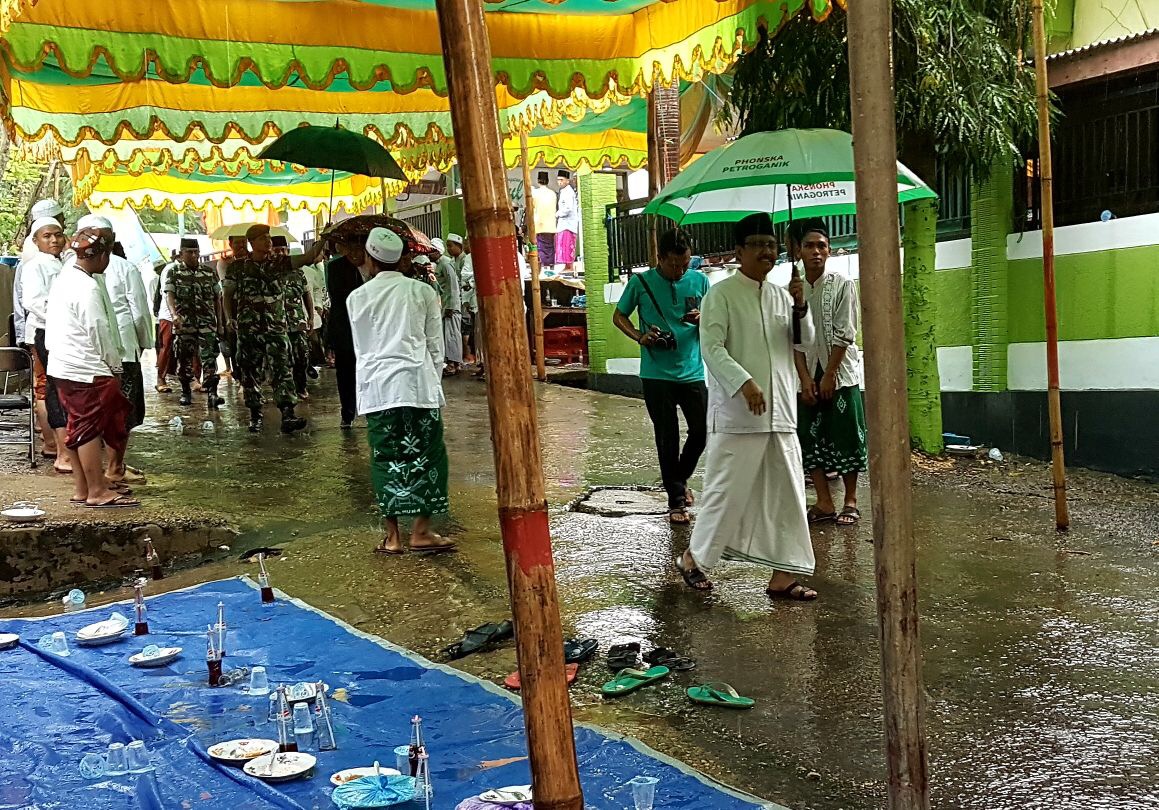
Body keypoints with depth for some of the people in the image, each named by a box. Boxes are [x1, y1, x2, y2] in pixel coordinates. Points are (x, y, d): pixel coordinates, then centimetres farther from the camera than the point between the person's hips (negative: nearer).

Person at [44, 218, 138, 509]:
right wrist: (115, 364, -3)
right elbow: (99, 332, -17)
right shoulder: (87, 288, -18)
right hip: (86, 370, -10)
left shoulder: (66, 276, 12)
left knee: (80, 426, 14)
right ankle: (98, 492, 2)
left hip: (65, 366, 10)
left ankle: (82, 488, 22)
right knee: (91, 427, -4)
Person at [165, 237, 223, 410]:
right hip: (184, 323, 0)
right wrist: (175, 315, -25)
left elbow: (217, 298, 14)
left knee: (209, 356, -10)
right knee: (185, 358, 7)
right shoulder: (174, 272, 4)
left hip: (207, 323, 1)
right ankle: (186, 392, 21)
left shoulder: (209, 272, 10)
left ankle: (211, 394, -16)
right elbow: (169, 295, -7)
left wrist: (220, 323, 11)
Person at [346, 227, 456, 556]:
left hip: (377, 385, 1)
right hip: (417, 381, -1)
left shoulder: (358, 297, 6)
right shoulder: (422, 291, 5)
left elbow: (361, 348, 11)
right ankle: (421, 531, 5)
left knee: (386, 456, 6)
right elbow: (436, 345, 6)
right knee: (425, 454, 5)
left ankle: (392, 535, 10)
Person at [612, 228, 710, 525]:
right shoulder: (641, 282, -4)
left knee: (703, 430, 4)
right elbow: (619, 316, 7)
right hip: (657, 374, -2)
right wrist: (640, 337, -12)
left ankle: (680, 478, 32)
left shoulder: (699, 280, 3)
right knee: (667, 437, 3)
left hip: (692, 371, 2)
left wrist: (701, 319, -12)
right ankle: (676, 499, 15)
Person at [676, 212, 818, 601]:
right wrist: (744, 383, -25)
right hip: (736, 413, -6)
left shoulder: (780, 294, 15)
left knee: (787, 493, 5)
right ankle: (693, 557, 19)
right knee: (728, 489, -1)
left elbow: (803, 341, 12)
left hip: (781, 412, 6)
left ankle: (783, 576, 12)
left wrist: (800, 307, -6)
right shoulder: (721, 294, -5)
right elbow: (712, 348, -13)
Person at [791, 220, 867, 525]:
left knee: (845, 439, -1)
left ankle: (851, 502, 10)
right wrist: (805, 379, -6)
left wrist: (828, 376, -12)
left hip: (840, 375, -4)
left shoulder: (842, 285, -4)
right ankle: (824, 503, 13)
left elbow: (844, 336, -9)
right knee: (810, 439, 4)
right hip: (808, 378, 4)